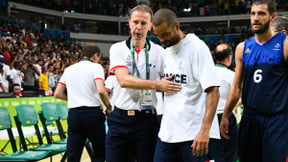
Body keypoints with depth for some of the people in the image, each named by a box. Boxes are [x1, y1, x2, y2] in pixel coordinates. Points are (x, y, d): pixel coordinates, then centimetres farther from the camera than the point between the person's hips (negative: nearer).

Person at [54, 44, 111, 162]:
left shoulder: (69, 69, 14)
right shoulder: (95, 67, -2)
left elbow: (58, 94, 13)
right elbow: (101, 90, -18)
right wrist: (109, 107, -4)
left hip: (74, 113, 4)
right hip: (92, 112, -4)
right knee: (100, 152, 10)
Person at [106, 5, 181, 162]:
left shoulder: (159, 52, 4)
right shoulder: (118, 49, 1)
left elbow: (170, 84, 8)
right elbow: (123, 80, -16)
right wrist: (156, 84, -27)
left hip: (147, 119, 0)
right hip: (120, 118, 0)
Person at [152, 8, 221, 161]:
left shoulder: (197, 47, -9)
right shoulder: (167, 51, 13)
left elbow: (213, 91, -17)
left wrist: (205, 130, -25)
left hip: (195, 135, -7)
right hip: (167, 132, 7)